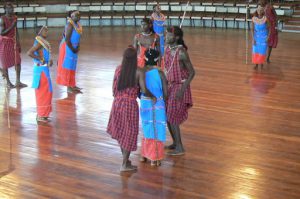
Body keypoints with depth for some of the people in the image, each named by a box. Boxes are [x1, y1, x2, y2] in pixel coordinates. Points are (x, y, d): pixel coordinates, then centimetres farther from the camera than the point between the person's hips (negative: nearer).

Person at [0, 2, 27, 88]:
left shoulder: (15, 18, 1)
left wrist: (18, 43, 10)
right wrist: (11, 26, -27)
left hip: (13, 42, 6)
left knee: (18, 61, -1)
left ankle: (18, 82, 5)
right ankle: (8, 82, 17)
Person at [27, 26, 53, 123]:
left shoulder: (43, 42, 11)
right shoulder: (39, 42, -17)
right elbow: (29, 53, -29)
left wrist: (49, 60, 7)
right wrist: (40, 59, -21)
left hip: (44, 70, 10)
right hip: (41, 70, -10)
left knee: (45, 92, 16)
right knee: (43, 93, -3)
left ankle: (41, 113, 25)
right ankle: (41, 115, 5)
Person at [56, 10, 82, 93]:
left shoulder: (77, 24, 9)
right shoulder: (70, 25, -19)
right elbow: (67, 39, -23)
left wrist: (77, 47, -1)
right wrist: (73, 49, -17)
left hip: (73, 48, 9)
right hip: (67, 47, -9)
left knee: (72, 66, 14)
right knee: (68, 66, -5)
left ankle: (72, 85, 23)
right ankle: (69, 87, -2)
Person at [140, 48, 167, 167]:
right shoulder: (160, 73, -16)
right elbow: (165, 93, -11)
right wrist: (165, 104, 8)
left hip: (144, 104, 4)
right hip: (157, 105, -4)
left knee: (147, 129, 22)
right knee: (156, 131, 8)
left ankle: (144, 155, 30)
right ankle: (154, 159, 14)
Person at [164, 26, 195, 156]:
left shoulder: (181, 52, -21)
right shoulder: (168, 49, 2)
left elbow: (192, 72, -18)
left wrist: (182, 90, -23)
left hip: (180, 87, -8)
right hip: (170, 86, 8)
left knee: (172, 117, -5)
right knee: (167, 116, 12)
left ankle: (180, 148, 5)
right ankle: (175, 143, 28)